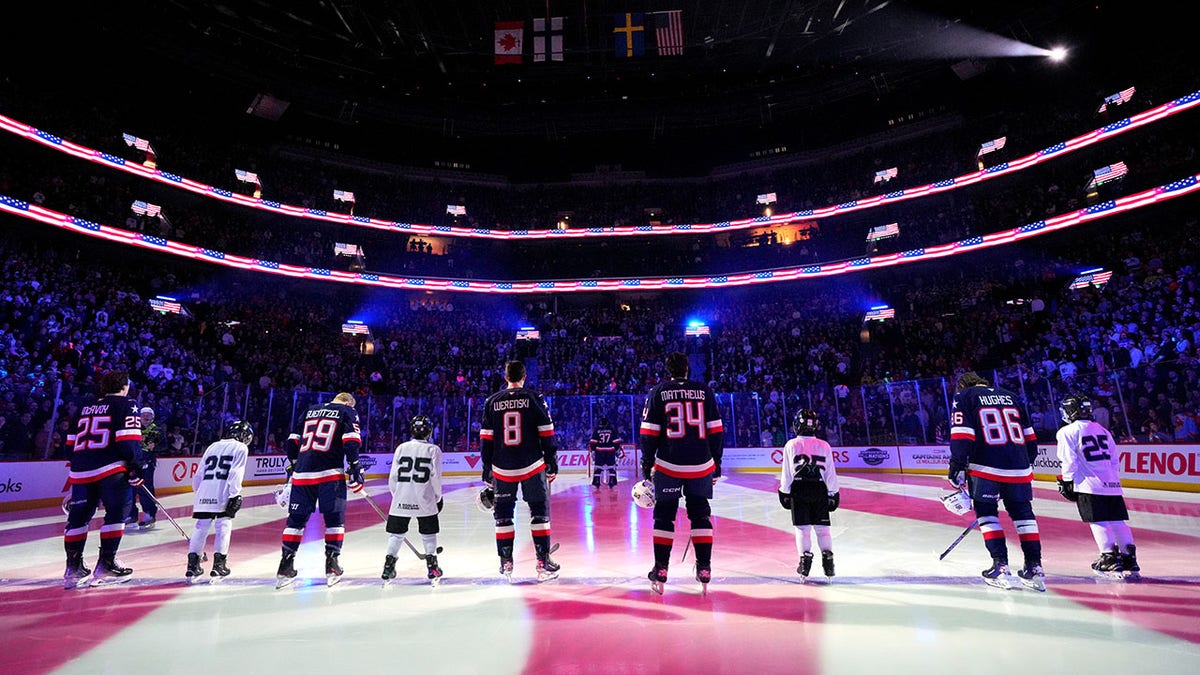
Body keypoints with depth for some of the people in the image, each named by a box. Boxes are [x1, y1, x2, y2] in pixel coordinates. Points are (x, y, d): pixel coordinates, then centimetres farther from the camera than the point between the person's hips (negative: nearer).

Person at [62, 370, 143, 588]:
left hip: (81, 470, 7)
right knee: (117, 512, 0)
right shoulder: (126, 405, -1)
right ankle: (105, 565, -2)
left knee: (78, 517, 14)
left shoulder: (85, 408, 20)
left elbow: (71, 444, 20)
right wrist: (134, 468, -5)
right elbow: (129, 440, -11)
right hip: (111, 469, -7)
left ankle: (73, 568, 19)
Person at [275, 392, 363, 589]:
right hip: (330, 473, -5)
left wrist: (293, 465, 30)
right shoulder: (348, 412, 7)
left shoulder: (310, 411, 23)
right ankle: (331, 564, 3)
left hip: (302, 473, 5)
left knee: (296, 519, 12)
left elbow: (292, 441, 21)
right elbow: (351, 440, -7)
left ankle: (285, 565, 14)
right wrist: (355, 468, -6)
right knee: (334, 518, 4)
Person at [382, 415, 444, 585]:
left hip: (401, 500, 2)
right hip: (425, 500, -2)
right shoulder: (433, 450, -3)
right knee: (428, 533, 11)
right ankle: (432, 566, 11)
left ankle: (388, 565, 14)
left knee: (396, 533, 14)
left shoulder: (401, 448, 4)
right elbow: (435, 476, -6)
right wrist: (438, 497, 8)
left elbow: (393, 476, 4)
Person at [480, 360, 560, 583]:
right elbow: (546, 434, -3)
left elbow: (486, 439, 5)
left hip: (502, 469, 2)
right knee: (539, 512, 8)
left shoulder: (492, 402, 4)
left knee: (503, 514, 14)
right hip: (532, 466, -2)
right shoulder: (534, 399, -2)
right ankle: (543, 562, 10)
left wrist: (487, 470, 12)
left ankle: (506, 563, 19)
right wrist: (552, 464, 5)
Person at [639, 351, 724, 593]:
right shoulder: (705, 391, 4)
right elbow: (716, 431, 4)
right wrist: (716, 463, 12)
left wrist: (647, 464, 4)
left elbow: (649, 433, -3)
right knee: (700, 514, 14)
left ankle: (660, 570, 13)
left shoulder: (658, 392, 0)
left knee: (664, 515, 10)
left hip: (668, 466, -1)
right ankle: (704, 568, 16)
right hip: (701, 466, 1)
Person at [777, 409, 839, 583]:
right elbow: (830, 473, 4)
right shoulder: (824, 446, 2)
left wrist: (784, 492, 5)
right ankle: (828, 559, 7)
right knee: (822, 527, 9)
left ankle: (805, 559, 0)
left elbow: (787, 472, -3)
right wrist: (833, 493, 12)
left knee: (802, 527, 3)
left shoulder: (791, 445, -3)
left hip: (798, 490, -2)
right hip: (819, 489, 2)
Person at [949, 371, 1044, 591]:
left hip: (985, 466, -4)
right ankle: (1034, 567, 17)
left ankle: (1000, 565, 4)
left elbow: (961, 435, -8)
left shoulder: (963, 397, 4)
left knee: (986, 512, 9)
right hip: (1019, 467, 5)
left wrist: (957, 466, -7)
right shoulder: (1010, 396, 20)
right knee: (1022, 512, 16)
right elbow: (1030, 436, 21)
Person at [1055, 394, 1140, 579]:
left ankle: (1109, 557, -5)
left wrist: (1067, 483, 0)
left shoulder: (1067, 432, -4)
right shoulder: (1102, 430, 17)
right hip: (1112, 482, 7)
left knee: (1098, 521, -3)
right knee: (1117, 520, 10)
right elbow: (1115, 459, 19)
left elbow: (1069, 460, -9)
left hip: (1089, 484, -7)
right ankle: (1129, 558, 12)